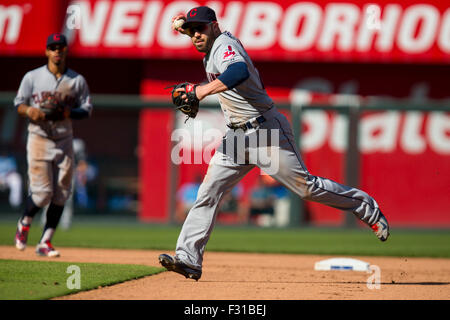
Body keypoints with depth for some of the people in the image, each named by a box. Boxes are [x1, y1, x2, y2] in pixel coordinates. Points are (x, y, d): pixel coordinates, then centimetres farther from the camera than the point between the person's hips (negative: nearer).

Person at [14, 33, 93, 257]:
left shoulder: (77, 80, 5)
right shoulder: (32, 77, 2)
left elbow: (87, 110, 6)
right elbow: (18, 104, 5)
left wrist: (68, 113, -14)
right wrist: (29, 110, -18)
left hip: (64, 140, 3)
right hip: (39, 138, -3)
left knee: (61, 194, -1)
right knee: (42, 192, -11)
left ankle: (45, 243, 7)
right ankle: (24, 224, 20)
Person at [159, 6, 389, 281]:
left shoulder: (225, 45, -17)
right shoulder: (214, 45, 12)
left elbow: (240, 72, -40)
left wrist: (204, 90, -44)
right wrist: (184, 25, 20)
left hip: (266, 130, -9)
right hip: (236, 137, 9)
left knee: (307, 186, -4)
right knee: (208, 193, -3)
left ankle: (367, 208, 14)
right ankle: (188, 259, -6)